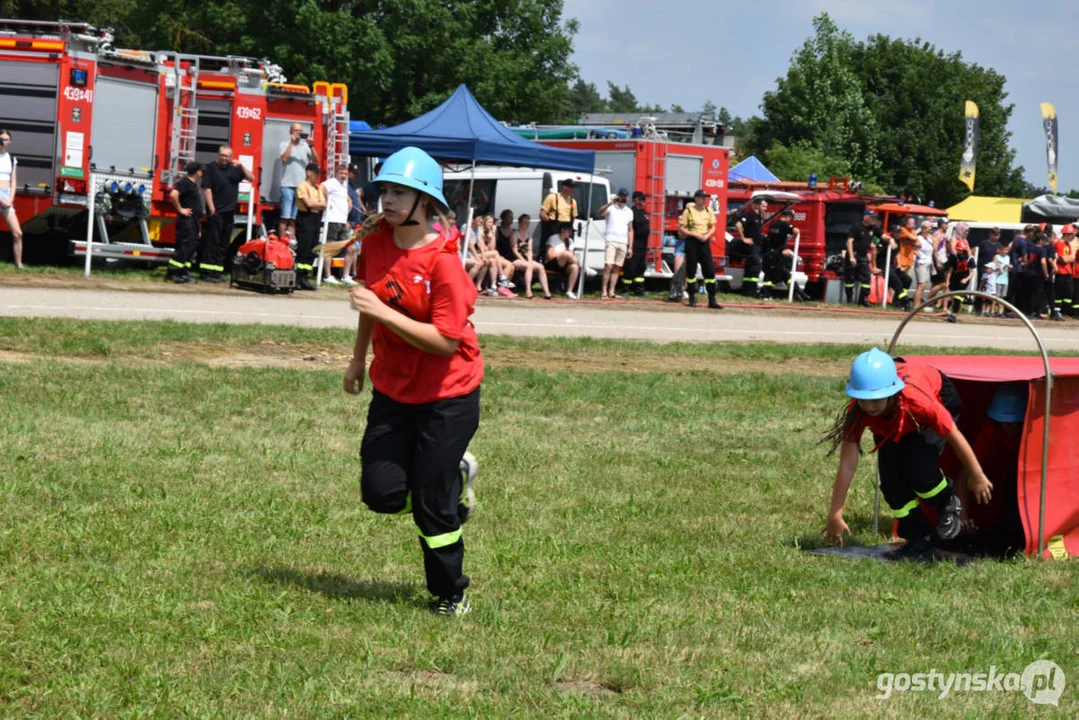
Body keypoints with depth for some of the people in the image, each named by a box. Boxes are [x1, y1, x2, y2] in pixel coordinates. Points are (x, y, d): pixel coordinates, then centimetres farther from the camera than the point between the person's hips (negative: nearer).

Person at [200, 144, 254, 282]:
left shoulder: (234, 169, 14)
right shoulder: (211, 168, -1)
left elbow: (251, 178, 9)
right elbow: (207, 188, -8)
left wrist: (241, 167, -7)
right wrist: (211, 209, -15)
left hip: (229, 212, 6)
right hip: (216, 212, -6)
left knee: (224, 244, 6)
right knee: (212, 242, -7)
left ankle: (217, 272, 11)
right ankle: (206, 272, -7)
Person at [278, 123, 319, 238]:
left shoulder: (306, 146, 13)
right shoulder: (284, 145, 5)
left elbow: (316, 160, 4)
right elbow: (284, 158, -12)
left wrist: (311, 146, -9)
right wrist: (291, 142, -10)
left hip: (302, 186, 3)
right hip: (288, 185, -3)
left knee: (294, 218, 5)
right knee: (285, 217, -7)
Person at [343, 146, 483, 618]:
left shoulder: (443, 261, -22)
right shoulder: (375, 241, -3)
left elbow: (446, 341, -25)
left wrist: (385, 314, -30)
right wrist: (359, 358, 23)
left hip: (447, 396, -6)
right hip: (392, 388, 6)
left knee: (431, 505, -2)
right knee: (382, 494, -3)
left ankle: (450, 596, 20)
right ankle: (454, 476, 28)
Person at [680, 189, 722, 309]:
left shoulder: (709, 211, 8)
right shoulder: (689, 211, -5)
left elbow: (712, 227, 13)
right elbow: (681, 228, -6)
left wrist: (707, 235, -7)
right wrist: (695, 234, -15)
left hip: (704, 241, 4)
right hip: (692, 241, -4)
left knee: (710, 270, -1)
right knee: (691, 270, 1)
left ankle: (712, 300, 0)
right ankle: (692, 298, 11)